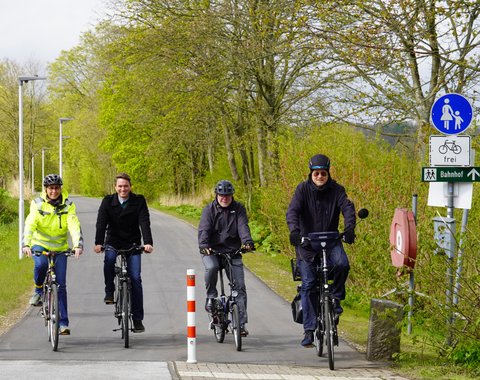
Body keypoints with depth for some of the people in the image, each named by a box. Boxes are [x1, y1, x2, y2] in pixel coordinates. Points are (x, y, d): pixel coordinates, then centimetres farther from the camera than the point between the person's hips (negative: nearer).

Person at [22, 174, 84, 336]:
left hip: (60, 248, 1)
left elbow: (75, 226, -19)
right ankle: (38, 289, -4)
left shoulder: (68, 206, -6)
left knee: (60, 285, -5)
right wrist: (26, 245, -35)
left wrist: (78, 245, -36)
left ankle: (63, 323, 1)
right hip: (40, 244, -1)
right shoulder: (37, 204, -7)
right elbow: (29, 225, -19)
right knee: (40, 264, -35)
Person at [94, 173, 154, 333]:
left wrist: (148, 243, -30)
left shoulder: (139, 201, -5)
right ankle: (109, 292, -12)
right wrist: (98, 243, -30)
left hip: (133, 244, 0)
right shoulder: (108, 201, -5)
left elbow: (144, 222, -15)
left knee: (135, 278, -9)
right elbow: (101, 222, -15)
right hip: (113, 242, 0)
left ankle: (137, 319, -4)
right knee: (109, 258, -34)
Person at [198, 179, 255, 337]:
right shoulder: (209, 209, -1)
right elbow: (204, 229, -14)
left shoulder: (238, 209, 3)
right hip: (211, 251, -2)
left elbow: (243, 227, -11)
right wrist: (203, 245, -34)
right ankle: (211, 296, -9)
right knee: (211, 267, -35)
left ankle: (241, 323, -2)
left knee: (240, 286, -6)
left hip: (233, 251, 2)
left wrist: (247, 242, -31)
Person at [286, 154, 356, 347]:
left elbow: (348, 208, -17)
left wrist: (349, 228, -37)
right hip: (306, 242, 0)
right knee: (308, 285, -6)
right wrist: (294, 230, -37)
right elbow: (293, 210, -18)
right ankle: (309, 330, 0)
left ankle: (335, 299, -4)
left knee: (342, 264, -30)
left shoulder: (336, 190, -3)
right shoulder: (303, 189, -5)